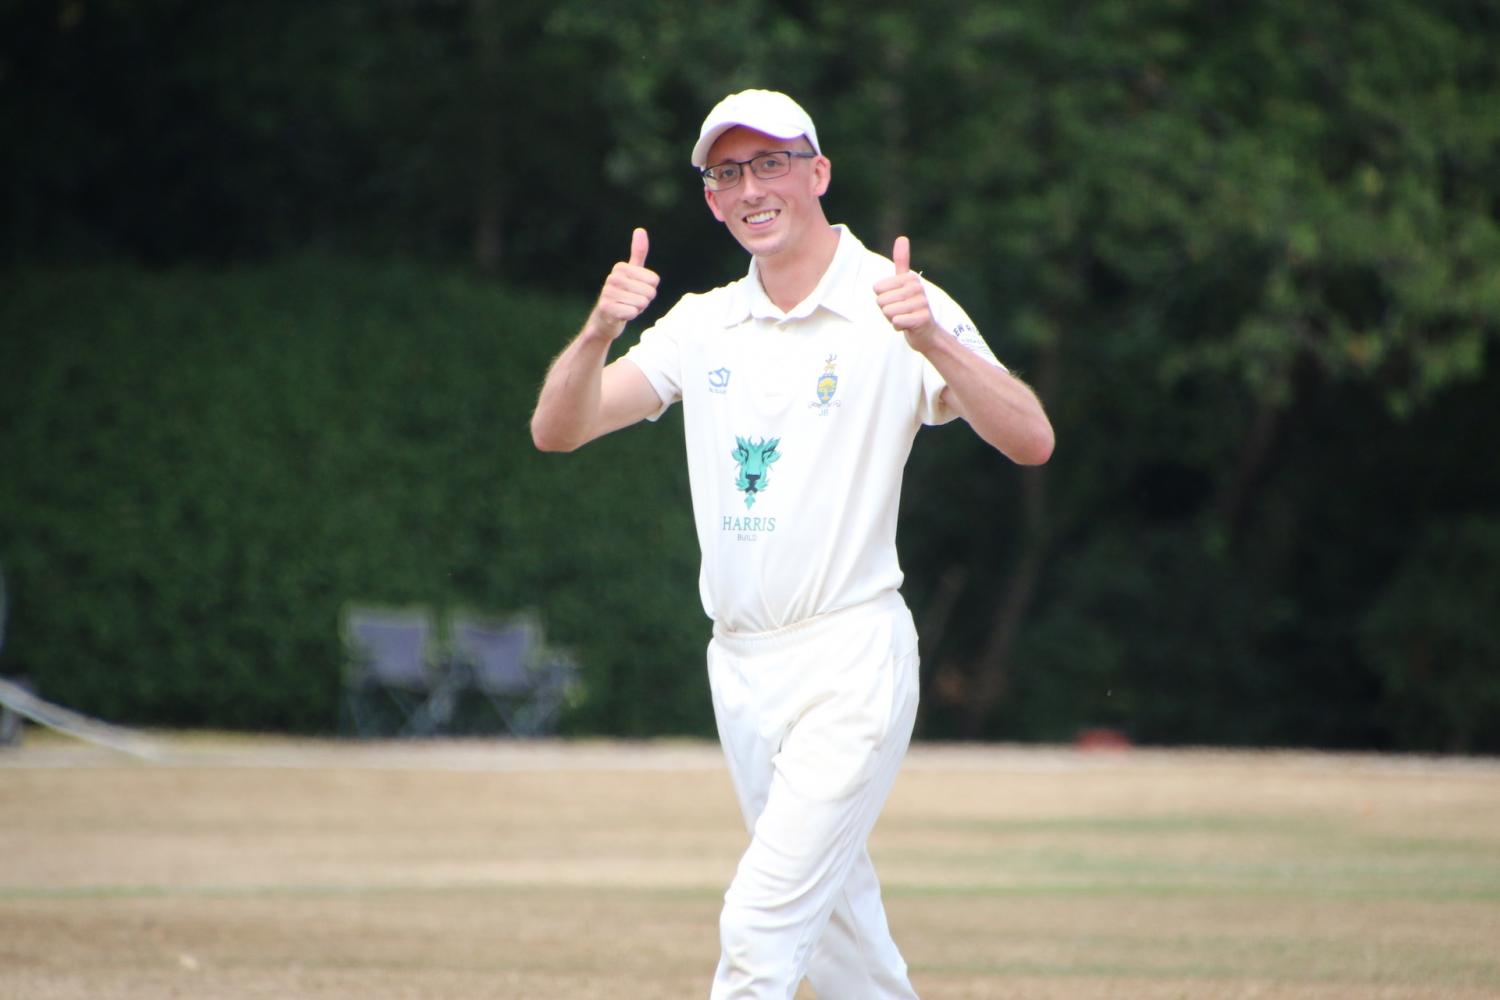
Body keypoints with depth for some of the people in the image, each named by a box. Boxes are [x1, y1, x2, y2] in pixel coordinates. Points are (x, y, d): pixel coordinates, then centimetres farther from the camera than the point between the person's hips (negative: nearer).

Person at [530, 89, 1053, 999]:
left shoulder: (898, 309, -6)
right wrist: (599, 332, -18)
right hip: (740, 667, 6)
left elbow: (1032, 442, -18)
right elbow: (557, 430, 2)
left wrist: (932, 343, -34)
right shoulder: (703, 325, 10)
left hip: (852, 660, -6)